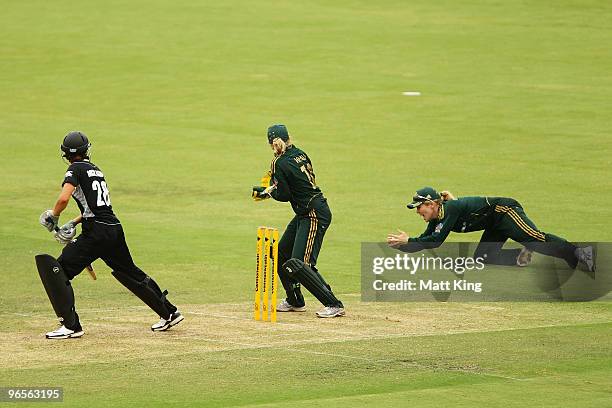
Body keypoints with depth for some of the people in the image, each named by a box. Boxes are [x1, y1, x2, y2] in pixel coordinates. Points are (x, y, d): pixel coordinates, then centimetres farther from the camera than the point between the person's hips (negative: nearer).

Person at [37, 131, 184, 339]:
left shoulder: (76, 169, -5)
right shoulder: (95, 169, 19)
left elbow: (63, 199, -19)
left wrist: (53, 217, -2)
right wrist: (73, 223, 19)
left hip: (96, 232, -8)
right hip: (115, 228, 8)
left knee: (58, 270, -7)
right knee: (129, 272, 25)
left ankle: (71, 325, -16)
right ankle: (170, 313, 34)